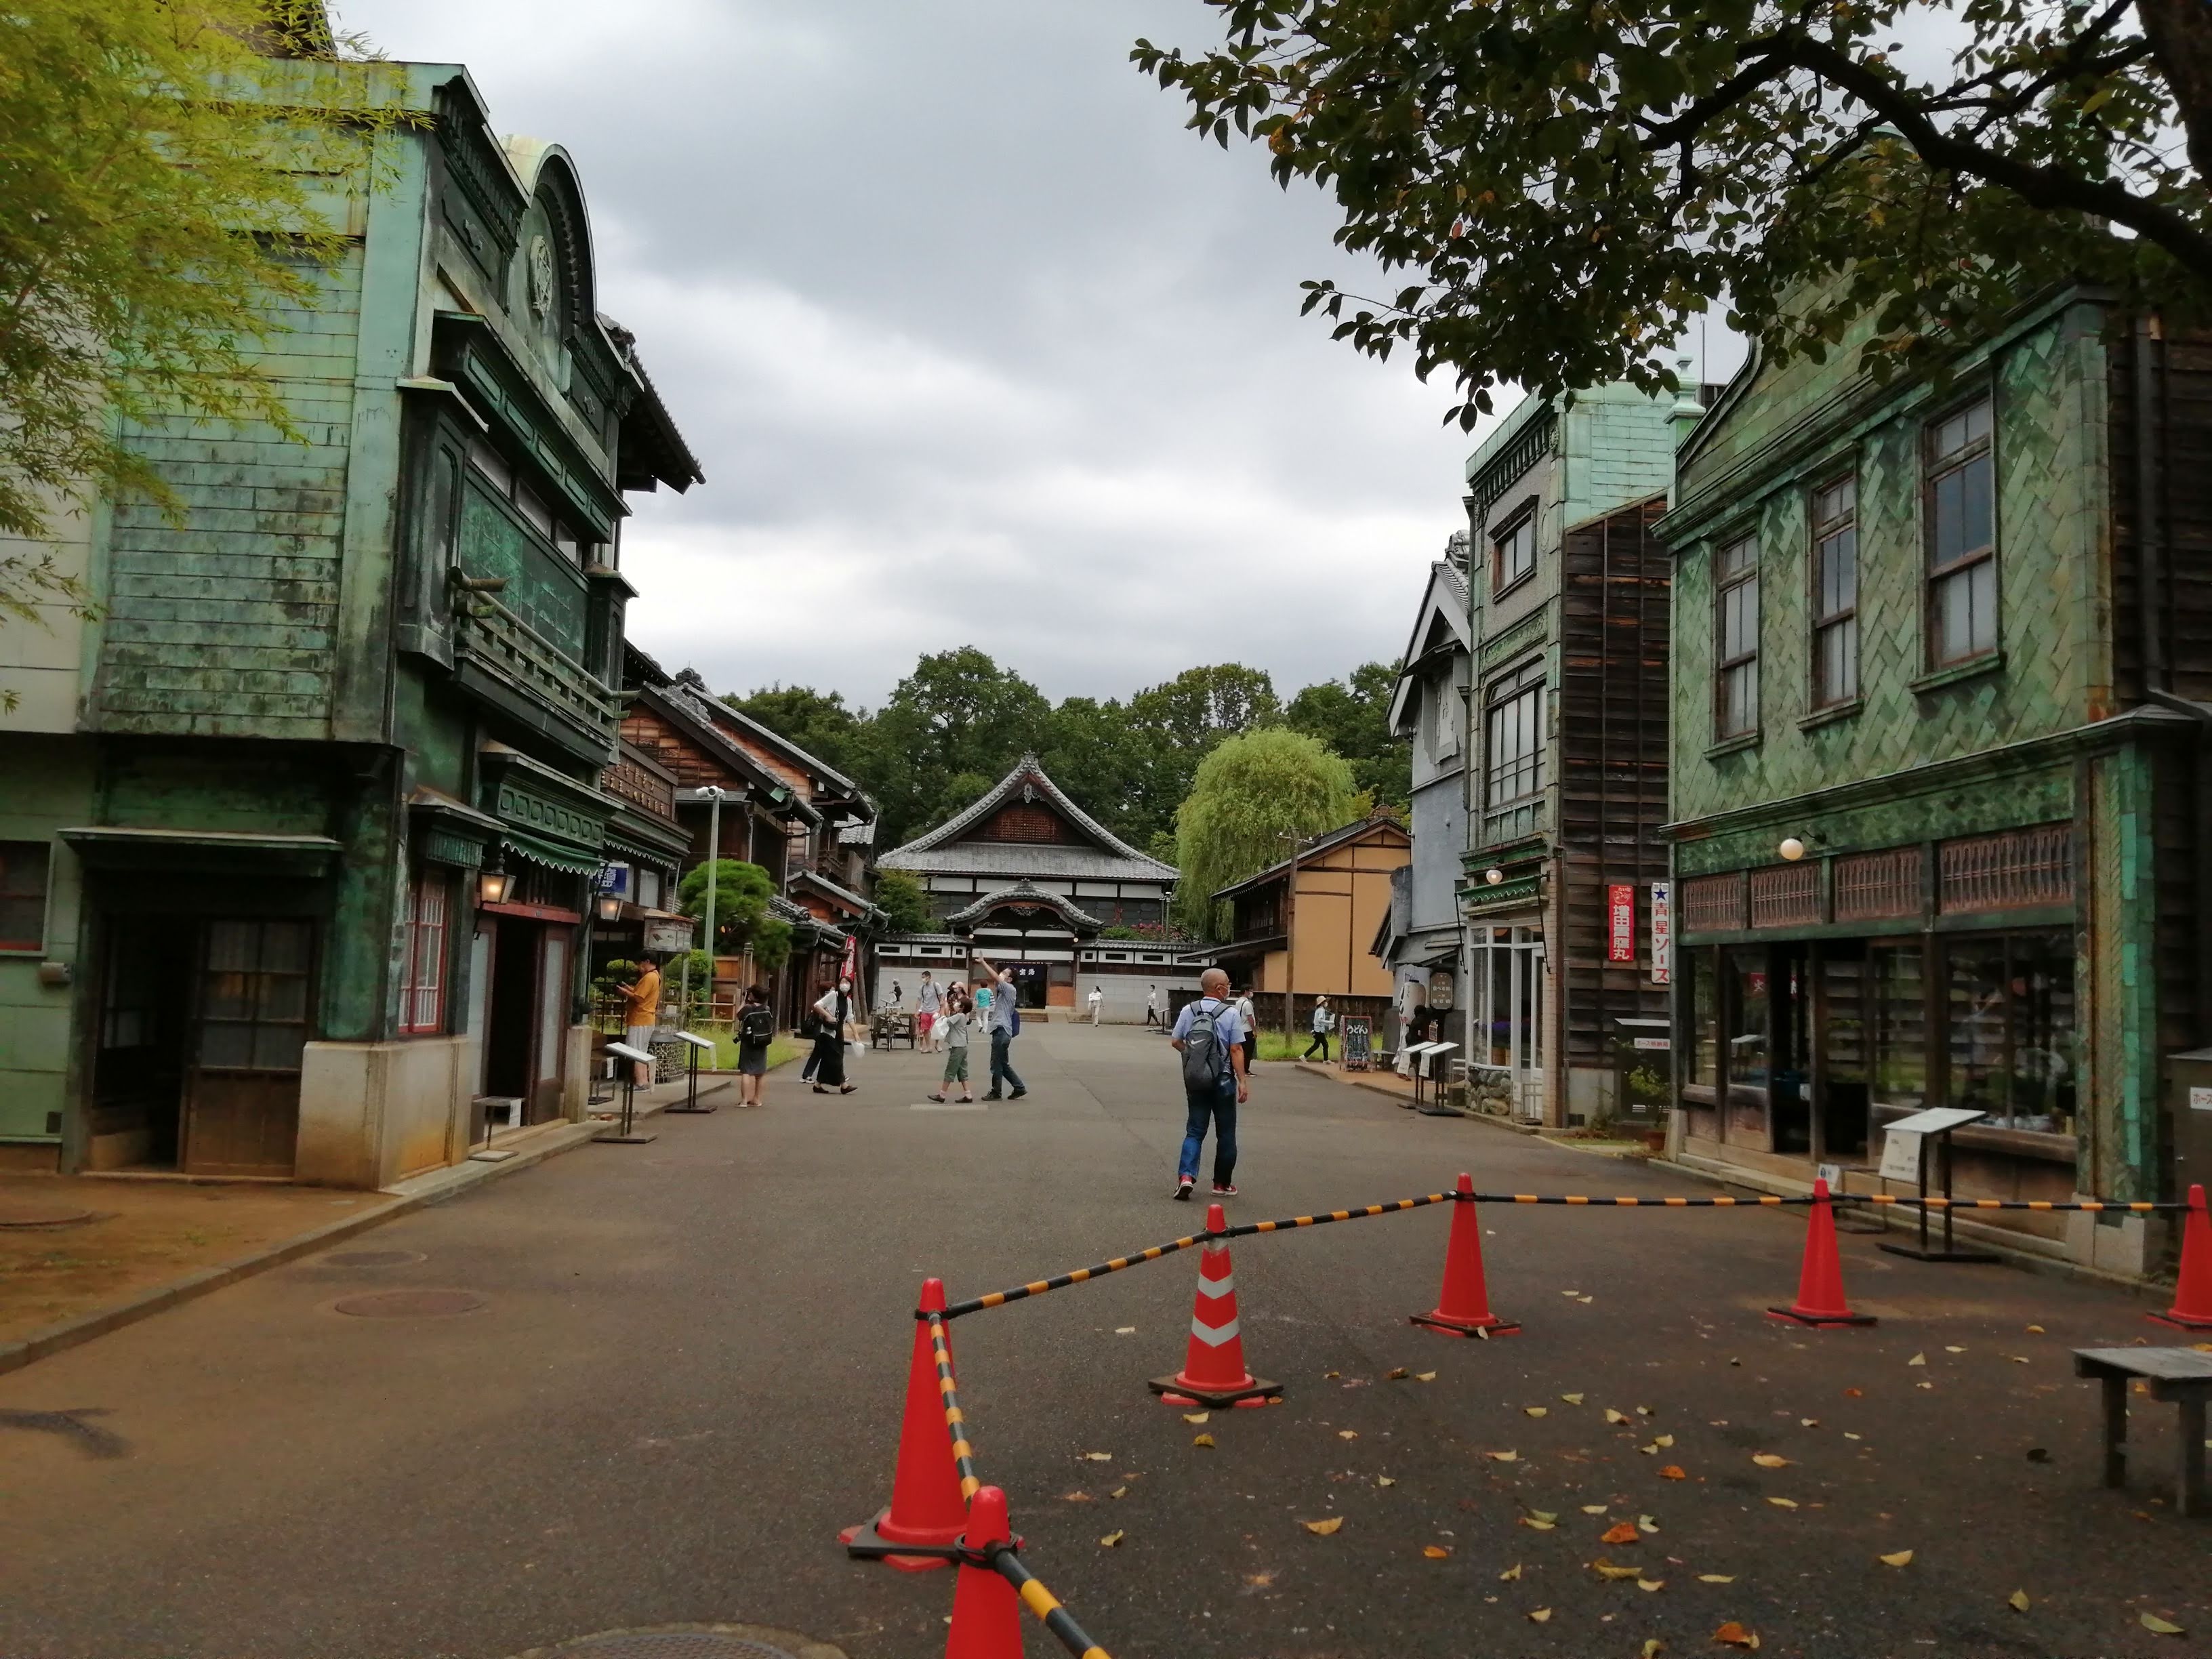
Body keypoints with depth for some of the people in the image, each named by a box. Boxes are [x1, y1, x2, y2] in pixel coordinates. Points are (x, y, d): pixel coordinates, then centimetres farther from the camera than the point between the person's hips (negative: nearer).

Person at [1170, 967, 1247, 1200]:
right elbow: (1236, 1050, -13)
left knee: (1195, 1131, 9)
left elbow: (1177, 1043, 7)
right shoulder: (1231, 1013, -12)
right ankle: (1222, 1184, 18)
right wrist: (1242, 1081, -9)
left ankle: (1186, 1175, -11)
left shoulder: (1188, 1011, 0)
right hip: (1223, 1081, -3)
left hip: (1195, 1081, 3)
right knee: (1225, 1134, 11)